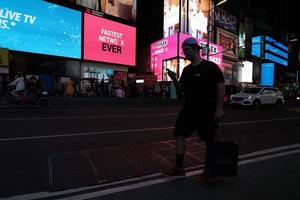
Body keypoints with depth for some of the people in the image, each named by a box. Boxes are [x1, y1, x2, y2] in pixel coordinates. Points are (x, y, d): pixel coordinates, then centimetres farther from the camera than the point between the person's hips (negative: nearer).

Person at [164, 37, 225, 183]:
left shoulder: (210, 67, -8)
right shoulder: (187, 70, 12)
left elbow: (221, 86, -12)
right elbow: (181, 88, 15)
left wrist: (219, 108, -18)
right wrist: (174, 79, -4)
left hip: (207, 111, -7)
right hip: (188, 109, 7)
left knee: (209, 141, 5)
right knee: (180, 134, 5)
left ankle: (209, 172, 21)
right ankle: (179, 167, 17)